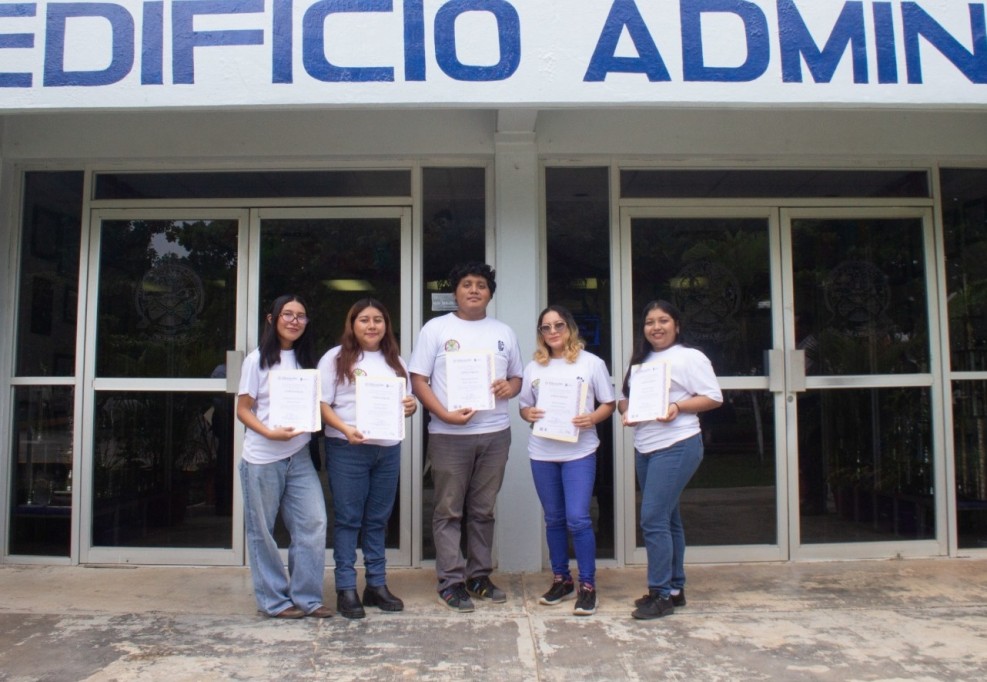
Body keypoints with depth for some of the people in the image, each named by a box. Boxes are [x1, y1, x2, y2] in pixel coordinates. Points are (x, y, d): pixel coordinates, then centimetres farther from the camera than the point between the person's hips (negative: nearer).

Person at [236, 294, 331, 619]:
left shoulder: (306, 360, 12)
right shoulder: (258, 360, -2)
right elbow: (243, 410, -4)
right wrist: (270, 432, -19)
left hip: (299, 456, 4)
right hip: (263, 458, -4)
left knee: (313, 523, -2)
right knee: (263, 530, 4)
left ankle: (307, 596, 11)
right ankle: (275, 600, 17)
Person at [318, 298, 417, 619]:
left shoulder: (395, 361, 17)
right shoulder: (336, 358, 2)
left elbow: (407, 399, 21)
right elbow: (322, 403, -4)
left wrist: (411, 406, -3)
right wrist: (345, 429, -20)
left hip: (388, 449, 4)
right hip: (347, 449, -4)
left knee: (378, 519, 11)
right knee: (348, 518, 0)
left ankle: (377, 584, 20)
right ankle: (346, 589, 8)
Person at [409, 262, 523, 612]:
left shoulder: (504, 332, 13)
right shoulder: (436, 328, 2)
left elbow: (517, 377, 18)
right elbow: (418, 380, -3)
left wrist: (510, 387, -7)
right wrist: (445, 414, -16)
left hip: (495, 433, 3)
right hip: (449, 435, -3)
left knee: (483, 510, 11)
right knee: (449, 511, 2)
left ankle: (479, 576, 23)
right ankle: (451, 581, 11)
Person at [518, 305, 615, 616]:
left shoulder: (591, 363, 0)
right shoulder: (534, 367, 9)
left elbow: (609, 403, 3)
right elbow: (524, 407, 14)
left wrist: (592, 418, -17)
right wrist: (529, 414, -9)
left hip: (579, 451, -3)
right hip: (542, 453, 4)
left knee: (577, 519, -9)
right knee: (553, 519, 12)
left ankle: (587, 585, 6)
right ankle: (561, 579, 26)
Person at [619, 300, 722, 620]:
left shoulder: (689, 357, -4)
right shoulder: (639, 362, 16)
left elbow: (714, 397, -9)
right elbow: (623, 397, 19)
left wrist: (677, 407, -21)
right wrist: (626, 410, -4)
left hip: (676, 446, -7)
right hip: (644, 448, 8)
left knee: (654, 518, -12)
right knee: (666, 519, 14)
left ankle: (662, 594, -2)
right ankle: (675, 588, 24)